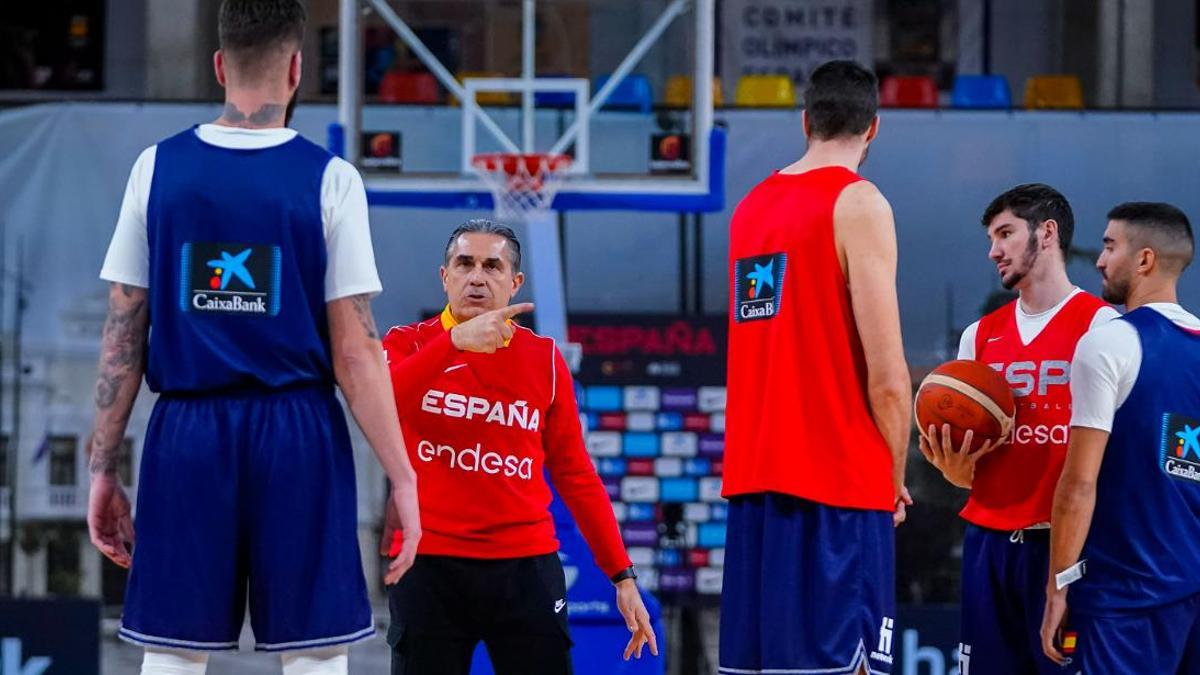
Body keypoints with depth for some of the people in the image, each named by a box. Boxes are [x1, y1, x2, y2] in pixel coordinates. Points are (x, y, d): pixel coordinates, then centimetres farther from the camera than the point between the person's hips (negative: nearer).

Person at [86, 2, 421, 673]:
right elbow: (354, 353, -7)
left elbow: (124, 337, 3)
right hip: (298, 439, -2)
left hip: (187, 440, 2)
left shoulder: (158, 168, 2)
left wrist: (104, 469, 10)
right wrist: (403, 477, -1)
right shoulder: (330, 179, -4)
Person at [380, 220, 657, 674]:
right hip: (428, 565, -1)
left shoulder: (544, 359, 7)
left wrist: (622, 576, 4)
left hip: (526, 567, 1)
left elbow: (575, 475, 10)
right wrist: (454, 340, -30)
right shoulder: (408, 345, 3)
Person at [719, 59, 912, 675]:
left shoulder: (751, 207, 14)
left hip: (755, 478, 7)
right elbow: (886, 376, -14)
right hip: (837, 485, -7)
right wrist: (895, 478, -1)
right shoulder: (858, 204, -8)